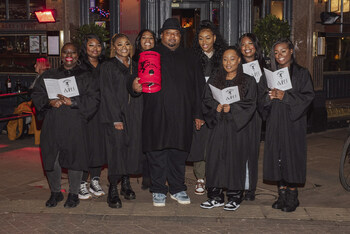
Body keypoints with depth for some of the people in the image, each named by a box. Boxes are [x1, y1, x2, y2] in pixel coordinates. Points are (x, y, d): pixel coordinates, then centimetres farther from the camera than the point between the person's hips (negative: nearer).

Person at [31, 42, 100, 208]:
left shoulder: (86, 77, 8)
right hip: (52, 125, 2)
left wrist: (73, 102, -16)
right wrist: (49, 102, -11)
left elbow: (94, 99, -3)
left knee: (74, 158, 0)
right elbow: (37, 95, 10)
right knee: (51, 159, 3)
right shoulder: (49, 75, 16)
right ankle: (55, 192, 22)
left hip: (75, 125, -2)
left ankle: (73, 193, 18)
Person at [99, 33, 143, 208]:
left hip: (134, 114, 5)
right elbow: (107, 93, -8)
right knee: (116, 149, -7)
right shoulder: (108, 66, 0)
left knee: (132, 147, 5)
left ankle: (126, 183, 19)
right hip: (115, 114, -5)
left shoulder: (135, 67, 16)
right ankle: (113, 191, 1)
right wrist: (116, 119, -14)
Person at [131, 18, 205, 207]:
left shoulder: (189, 58, 14)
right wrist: (134, 86, -23)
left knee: (179, 153, 8)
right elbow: (138, 79, 1)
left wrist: (198, 114, 7)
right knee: (157, 154, 2)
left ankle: (177, 189, 22)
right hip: (156, 115, -2)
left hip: (181, 115, 2)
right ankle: (158, 191, 15)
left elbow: (198, 87, 13)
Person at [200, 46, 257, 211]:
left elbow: (250, 104, -4)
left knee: (235, 160, -2)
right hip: (218, 126, 3)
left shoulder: (248, 81, 4)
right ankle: (216, 197, 9)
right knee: (215, 159, 0)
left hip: (238, 127, -3)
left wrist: (232, 108, -15)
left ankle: (235, 197, 10)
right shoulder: (214, 81, 13)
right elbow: (207, 101, 8)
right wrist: (217, 107, -12)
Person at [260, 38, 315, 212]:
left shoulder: (301, 73, 1)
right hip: (275, 121, 4)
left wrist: (285, 96, -16)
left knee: (292, 157, -5)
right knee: (276, 156, 3)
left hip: (293, 121, -4)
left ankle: (292, 198, 6)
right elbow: (263, 96, 14)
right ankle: (282, 196, 14)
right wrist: (270, 96, -9)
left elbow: (308, 96, -7)